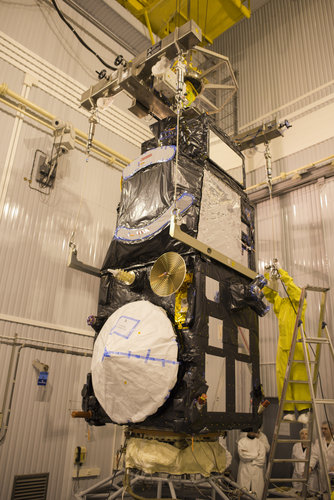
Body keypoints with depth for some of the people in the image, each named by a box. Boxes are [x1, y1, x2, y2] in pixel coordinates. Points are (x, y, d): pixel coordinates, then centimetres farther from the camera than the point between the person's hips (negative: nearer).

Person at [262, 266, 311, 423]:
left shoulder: (299, 301, 7)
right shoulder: (280, 302, 20)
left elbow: (290, 283, -6)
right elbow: (268, 291, 17)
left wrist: (280, 270, -1)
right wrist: (268, 275, 8)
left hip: (298, 345, -4)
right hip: (283, 345, 4)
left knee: (300, 377, -5)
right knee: (282, 377, -1)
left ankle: (303, 410, 1)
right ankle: (288, 411, 3)